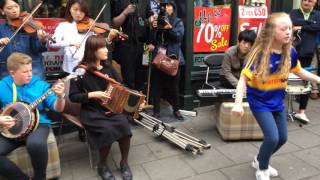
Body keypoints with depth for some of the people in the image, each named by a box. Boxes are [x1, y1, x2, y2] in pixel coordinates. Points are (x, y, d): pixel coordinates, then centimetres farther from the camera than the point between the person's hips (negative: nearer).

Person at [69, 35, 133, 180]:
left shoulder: (108, 67, 6)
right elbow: (73, 96, -6)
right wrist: (92, 94, -18)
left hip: (111, 108, 4)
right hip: (91, 112, -3)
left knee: (124, 124, -26)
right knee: (107, 130, -30)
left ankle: (124, 163, -3)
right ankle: (102, 166, -2)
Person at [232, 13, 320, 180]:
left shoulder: (290, 52, -7)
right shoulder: (259, 53, -24)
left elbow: (298, 71, 13)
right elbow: (243, 78, -24)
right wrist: (238, 103, -33)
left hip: (277, 101, 7)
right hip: (259, 102, -6)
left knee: (282, 138, 14)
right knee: (272, 137, -14)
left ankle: (260, 161, 40)